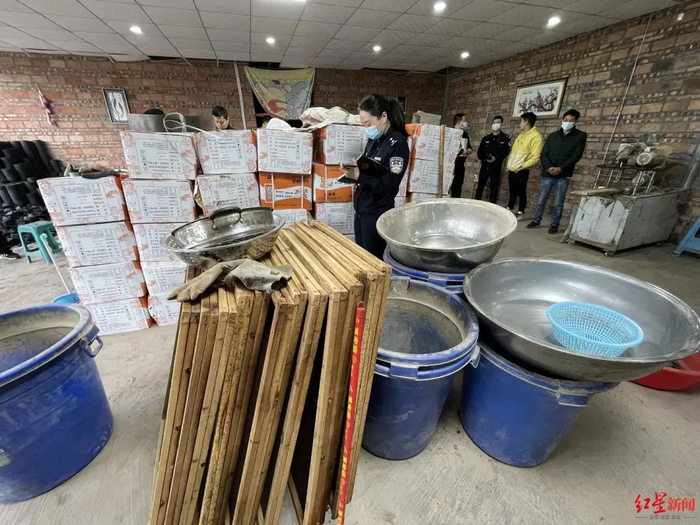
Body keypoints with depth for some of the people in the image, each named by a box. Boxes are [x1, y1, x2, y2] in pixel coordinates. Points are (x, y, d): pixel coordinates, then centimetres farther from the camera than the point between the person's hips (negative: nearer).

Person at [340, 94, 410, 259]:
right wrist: (352, 170, -2)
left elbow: (391, 184, -20)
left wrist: (358, 175, -26)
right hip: (361, 208, 8)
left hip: (378, 213, -7)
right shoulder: (374, 140, 10)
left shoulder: (397, 142, -12)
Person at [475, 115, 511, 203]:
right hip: (484, 166, 3)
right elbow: (479, 151, 8)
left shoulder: (506, 138, 2)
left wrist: (496, 158, -23)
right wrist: (484, 158, -13)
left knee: (494, 189, 2)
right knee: (480, 187, 7)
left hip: (496, 168, -3)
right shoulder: (486, 138, 12)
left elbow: (506, 152, -7)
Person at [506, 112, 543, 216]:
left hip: (521, 171, -7)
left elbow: (536, 156, -16)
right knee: (512, 191, 16)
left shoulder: (536, 136, -9)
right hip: (512, 169, 7)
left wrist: (522, 166, -20)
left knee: (521, 192, -1)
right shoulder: (521, 135, 17)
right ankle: (510, 208, 26)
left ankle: (520, 212, 5)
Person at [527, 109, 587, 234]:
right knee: (541, 200, 9)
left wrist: (561, 168, -18)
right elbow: (544, 154, 4)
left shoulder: (580, 136, 4)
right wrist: (549, 167, -13)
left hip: (563, 176, -2)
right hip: (547, 174, 2)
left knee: (558, 203, 2)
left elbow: (576, 156, -5)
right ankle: (536, 220, 23)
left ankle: (555, 224, 13)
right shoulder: (552, 136, 11)